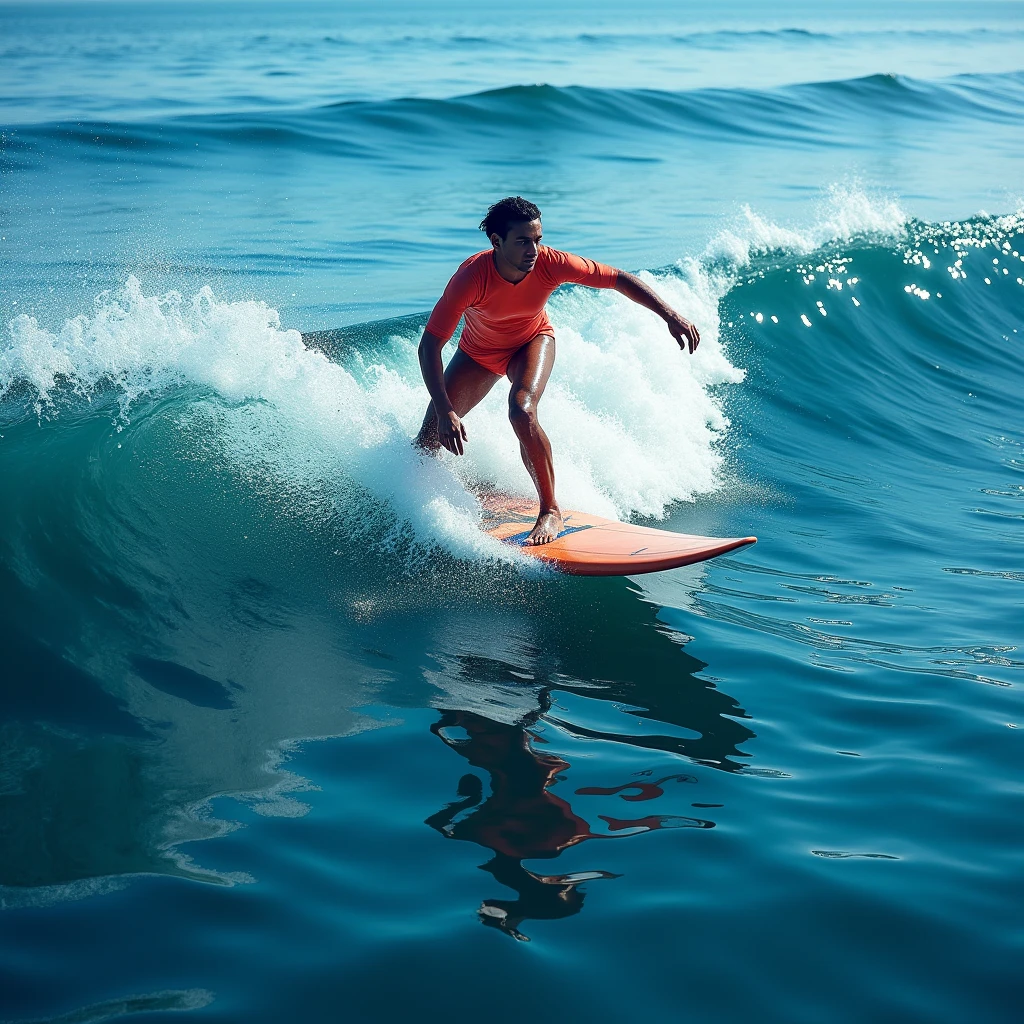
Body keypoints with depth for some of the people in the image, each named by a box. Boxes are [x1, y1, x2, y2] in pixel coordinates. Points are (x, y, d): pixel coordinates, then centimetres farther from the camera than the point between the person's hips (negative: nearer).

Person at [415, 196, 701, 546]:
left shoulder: (550, 264, -33)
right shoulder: (472, 277, -37)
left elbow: (620, 279, -21)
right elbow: (429, 346, -36)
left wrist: (671, 315, -30)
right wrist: (444, 411, -46)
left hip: (532, 342, 0)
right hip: (478, 352, 1)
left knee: (522, 412, -32)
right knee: (431, 437, 0)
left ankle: (550, 511, -16)